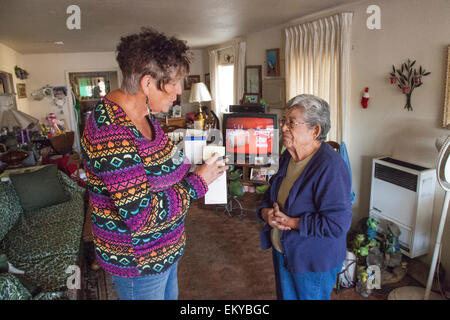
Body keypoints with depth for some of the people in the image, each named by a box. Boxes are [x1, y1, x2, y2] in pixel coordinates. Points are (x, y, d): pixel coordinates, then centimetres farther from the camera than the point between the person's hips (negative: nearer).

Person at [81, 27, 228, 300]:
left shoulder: (144, 113, -1)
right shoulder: (111, 133, -32)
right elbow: (141, 216, -32)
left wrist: (190, 166, -5)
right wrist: (197, 183, -22)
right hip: (138, 263, -9)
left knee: (170, 295, 29)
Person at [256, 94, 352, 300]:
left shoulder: (330, 167, -28)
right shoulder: (288, 157, -1)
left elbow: (338, 224, -30)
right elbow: (272, 192, 12)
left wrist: (292, 222, -25)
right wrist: (265, 212, -10)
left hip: (314, 262, -7)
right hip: (283, 252, 8)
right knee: (286, 296, 27)